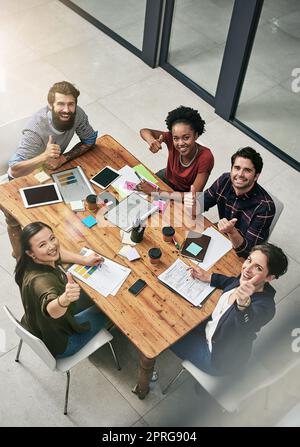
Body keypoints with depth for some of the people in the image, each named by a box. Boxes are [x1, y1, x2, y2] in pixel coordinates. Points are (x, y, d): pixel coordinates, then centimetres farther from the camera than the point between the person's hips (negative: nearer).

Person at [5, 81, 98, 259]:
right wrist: (44, 157, -61)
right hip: (25, 177, -4)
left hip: (52, 168, 4)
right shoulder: (36, 130, -42)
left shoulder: (77, 114, -29)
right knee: (16, 220, 10)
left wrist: (63, 158, -24)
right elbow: (15, 170, -46)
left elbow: (89, 140, -11)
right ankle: (21, 258, 35)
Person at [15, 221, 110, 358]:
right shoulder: (40, 280, -44)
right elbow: (52, 310, -63)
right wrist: (64, 299, -84)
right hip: (59, 344, -7)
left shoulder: (34, 261, -18)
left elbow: (58, 252, 3)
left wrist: (84, 260, -10)